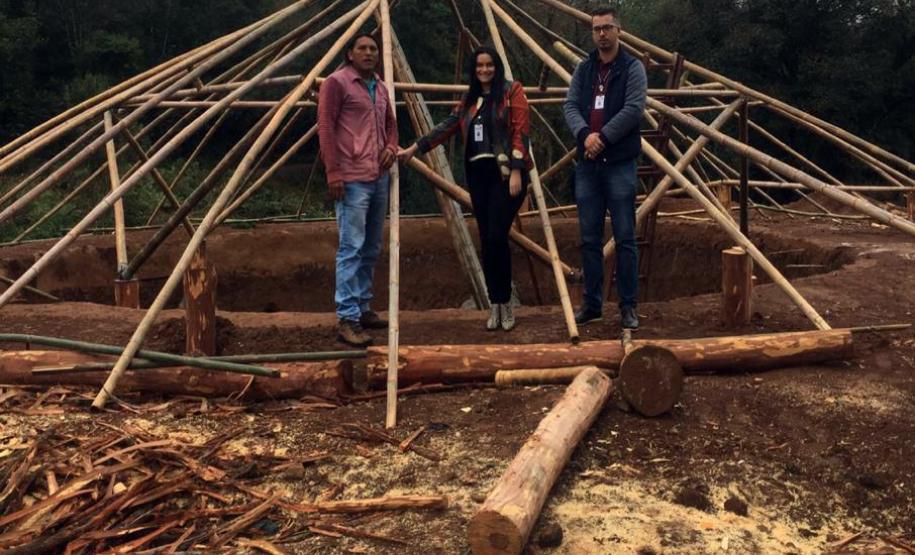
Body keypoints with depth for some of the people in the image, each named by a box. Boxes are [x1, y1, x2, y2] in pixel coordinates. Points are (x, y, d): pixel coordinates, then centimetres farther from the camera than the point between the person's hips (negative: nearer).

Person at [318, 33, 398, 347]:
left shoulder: (380, 87, 18)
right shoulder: (337, 83, -5)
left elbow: (390, 122, 29)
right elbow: (325, 127, -10)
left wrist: (391, 146, 7)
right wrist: (332, 171, -17)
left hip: (379, 178, 8)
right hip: (351, 179, -8)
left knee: (372, 248, 12)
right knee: (351, 248, -10)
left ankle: (363, 309, 23)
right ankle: (347, 319, -7)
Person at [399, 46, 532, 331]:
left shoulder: (512, 91, 1)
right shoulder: (469, 100, 18)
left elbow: (521, 131, -7)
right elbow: (446, 127, 16)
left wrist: (516, 171, -15)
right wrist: (412, 149, 11)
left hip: (505, 173, -6)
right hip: (478, 174, 6)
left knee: (497, 237, -13)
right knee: (486, 241, 4)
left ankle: (504, 303, 1)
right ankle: (495, 305, 12)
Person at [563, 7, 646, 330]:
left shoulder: (632, 68, -1)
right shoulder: (583, 69, 12)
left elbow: (634, 109, -12)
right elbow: (570, 105, 2)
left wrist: (603, 137, -16)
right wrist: (585, 134, -17)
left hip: (619, 164, -4)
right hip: (587, 164, 4)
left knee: (624, 238, -2)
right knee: (589, 239, 8)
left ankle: (628, 306, 6)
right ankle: (592, 303, 18)